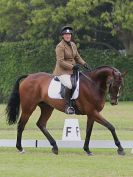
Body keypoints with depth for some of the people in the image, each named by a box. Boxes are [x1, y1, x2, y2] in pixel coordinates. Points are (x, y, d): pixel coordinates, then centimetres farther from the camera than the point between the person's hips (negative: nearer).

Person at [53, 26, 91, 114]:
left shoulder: (73, 44, 13)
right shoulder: (60, 46, -11)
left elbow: (77, 57, 20)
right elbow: (61, 62, -17)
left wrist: (84, 64, 3)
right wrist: (72, 66, -22)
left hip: (72, 70, 9)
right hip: (62, 71, -9)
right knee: (69, 85, -31)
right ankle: (67, 106, -25)